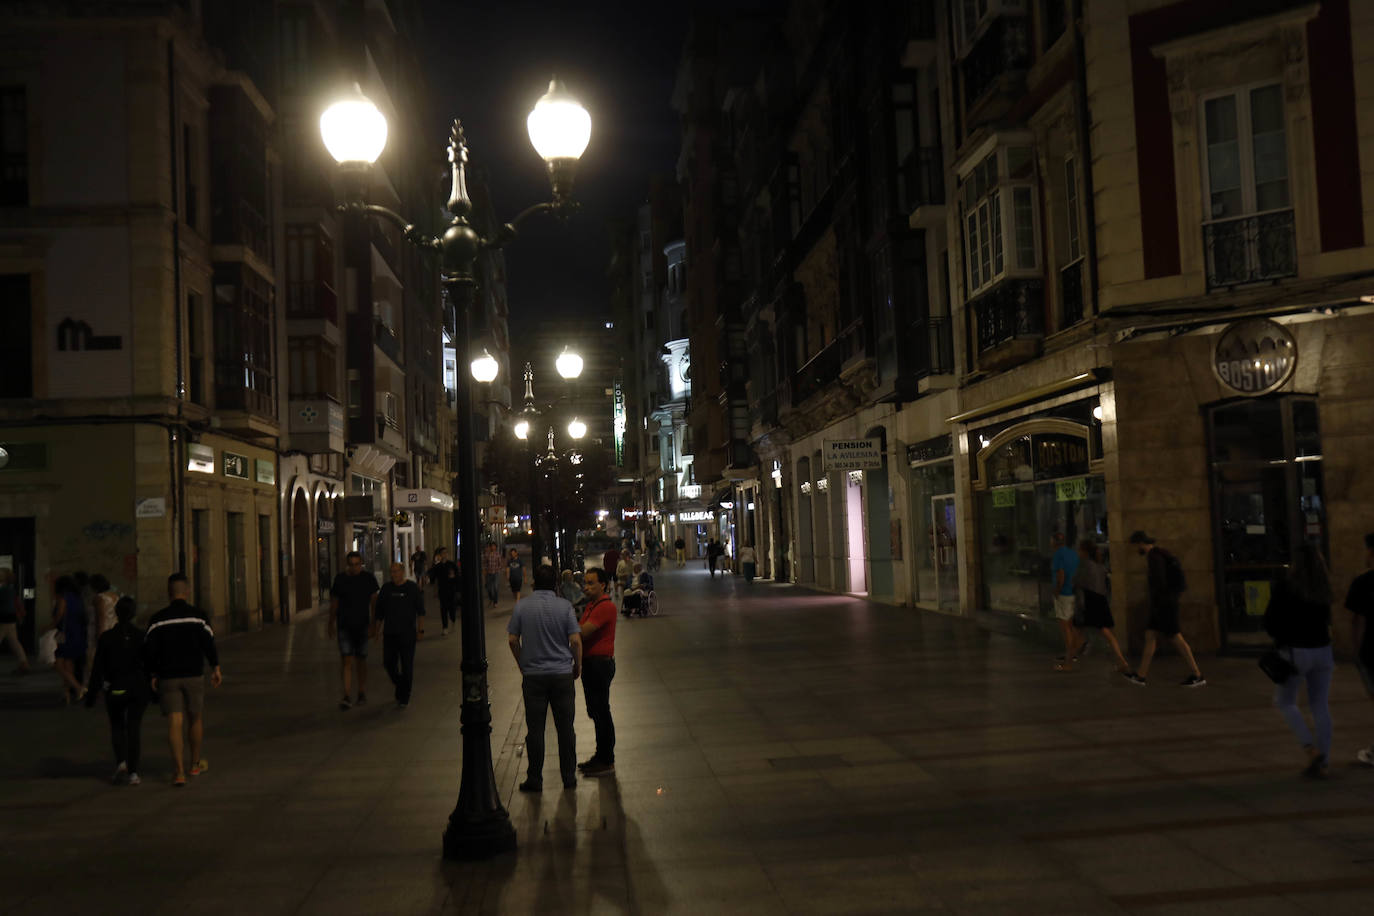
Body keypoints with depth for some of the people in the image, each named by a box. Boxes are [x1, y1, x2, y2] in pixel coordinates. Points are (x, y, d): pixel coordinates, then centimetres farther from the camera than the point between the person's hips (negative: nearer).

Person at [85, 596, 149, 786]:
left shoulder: (107, 637, -5)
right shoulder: (141, 636, -3)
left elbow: (98, 668, -4)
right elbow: (149, 665, 1)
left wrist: (91, 694, 3)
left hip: (114, 689, 0)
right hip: (138, 688, 1)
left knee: (117, 726, 17)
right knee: (134, 727, 6)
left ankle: (121, 762, -3)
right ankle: (133, 772, 3)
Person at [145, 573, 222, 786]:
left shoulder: (157, 620, -1)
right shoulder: (198, 616, -3)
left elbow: (149, 650, -1)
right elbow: (209, 644, -5)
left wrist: (152, 675, 8)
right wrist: (216, 668, 4)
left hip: (167, 678, 0)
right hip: (194, 675, 0)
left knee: (175, 721, -3)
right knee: (196, 718, 16)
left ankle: (179, 770, -12)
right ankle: (196, 763, 30)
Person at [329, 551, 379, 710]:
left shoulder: (368, 578, -2)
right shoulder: (340, 579, -1)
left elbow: (374, 601, 1)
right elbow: (334, 602, 10)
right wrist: (331, 623, 16)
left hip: (362, 625, 0)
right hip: (344, 625, 0)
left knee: (360, 660, 9)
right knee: (346, 660, -9)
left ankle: (362, 693, 26)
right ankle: (347, 698, -14)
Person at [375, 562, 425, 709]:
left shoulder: (413, 589, -1)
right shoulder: (386, 589, 7)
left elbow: (420, 611, -2)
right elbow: (379, 611, 11)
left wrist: (421, 630, -9)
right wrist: (376, 630, 8)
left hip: (407, 633, -3)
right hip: (389, 633, 3)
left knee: (406, 666, -2)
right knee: (388, 663, 2)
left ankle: (404, 698, 7)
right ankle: (400, 685, 30)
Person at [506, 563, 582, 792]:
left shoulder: (521, 606, -3)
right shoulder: (564, 606, -5)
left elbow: (512, 639, 1)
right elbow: (575, 640, -8)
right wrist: (577, 665, 7)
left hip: (533, 674, 0)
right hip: (562, 673, 0)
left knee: (535, 729, 5)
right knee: (565, 728, 8)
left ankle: (534, 780, 10)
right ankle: (569, 777, 15)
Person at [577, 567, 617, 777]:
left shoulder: (605, 606, -18)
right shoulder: (590, 605, 15)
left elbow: (582, 632, -24)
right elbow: (580, 630, 16)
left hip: (600, 663, -10)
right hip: (590, 663, 10)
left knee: (601, 712, -4)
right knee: (595, 712, 17)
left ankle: (607, 762, 4)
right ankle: (601, 755, 28)